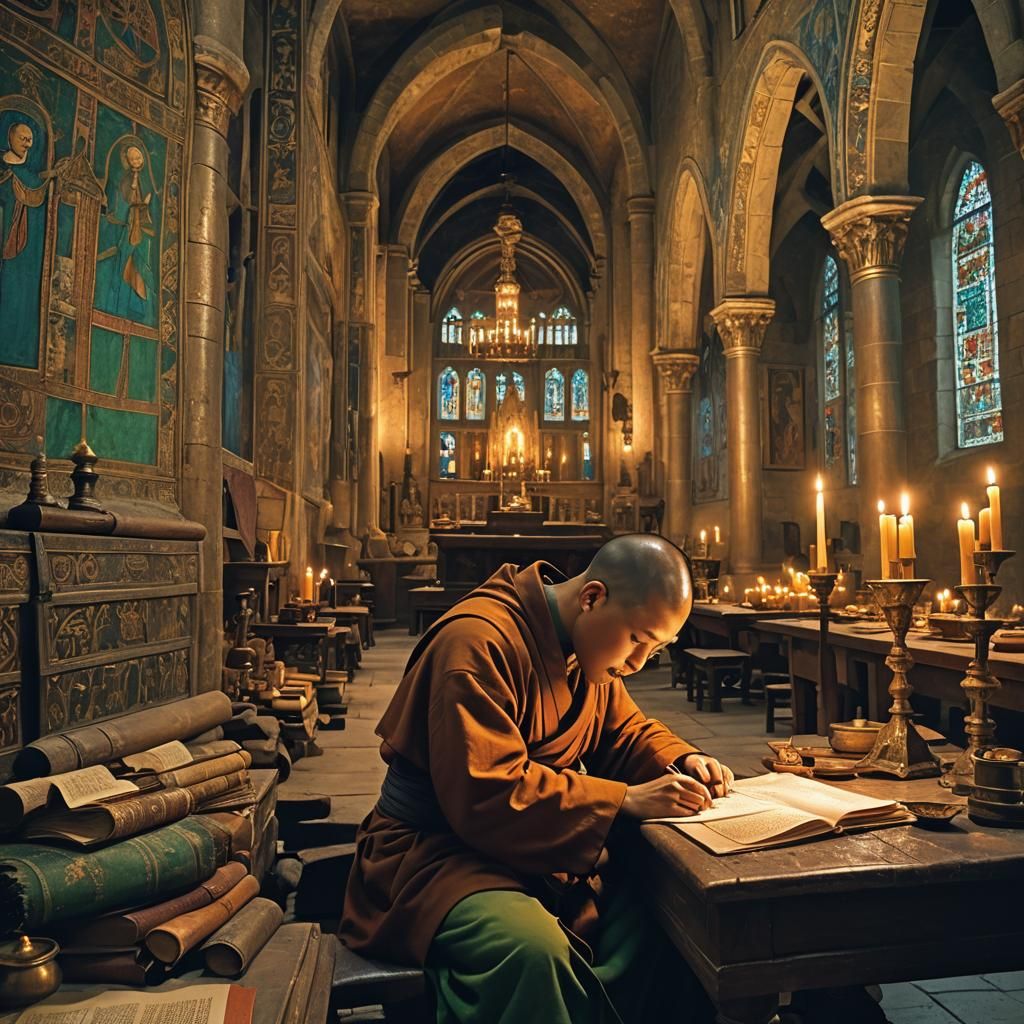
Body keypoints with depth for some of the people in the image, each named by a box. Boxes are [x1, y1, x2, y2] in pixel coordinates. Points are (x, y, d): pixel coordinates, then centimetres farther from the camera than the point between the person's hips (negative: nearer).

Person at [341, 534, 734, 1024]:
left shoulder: (588, 645, 4)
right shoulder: (480, 640, -24)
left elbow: (625, 730, 16)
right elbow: (487, 797, -28)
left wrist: (682, 760, -5)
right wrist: (626, 799, -26)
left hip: (548, 848, 8)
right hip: (439, 850, -7)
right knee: (534, 950, -35)